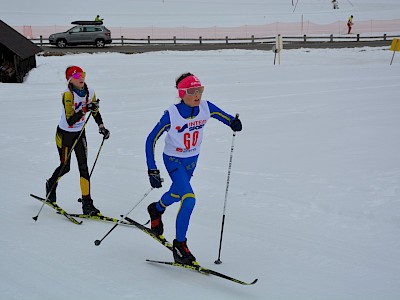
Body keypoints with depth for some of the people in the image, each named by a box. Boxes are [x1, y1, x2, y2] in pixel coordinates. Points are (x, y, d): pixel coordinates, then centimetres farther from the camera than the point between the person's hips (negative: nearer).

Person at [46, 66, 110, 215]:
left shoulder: (90, 92, -7)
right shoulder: (68, 95, -25)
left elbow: (95, 111, 12)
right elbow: (70, 120, -32)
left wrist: (101, 127, 6)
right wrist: (85, 109, -41)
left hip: (80, 133, 4)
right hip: (65, 134, -4)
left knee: (84, 167, -4)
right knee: (65, 167, 9)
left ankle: (87, 203, -4)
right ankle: (51, 185, 42)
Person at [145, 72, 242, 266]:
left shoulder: (206, 108, -16)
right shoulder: (171, 115, -26)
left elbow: (223, 116, 1)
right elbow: (151, 140, -19)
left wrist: (233, 123, -24)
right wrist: (152, 170, -24)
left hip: (192, 160, 5)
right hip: (173, 160, -5)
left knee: (177, 193, 27)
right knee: (189, 199, -22)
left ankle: (156, 210, 61)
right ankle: (180, 245, -9)